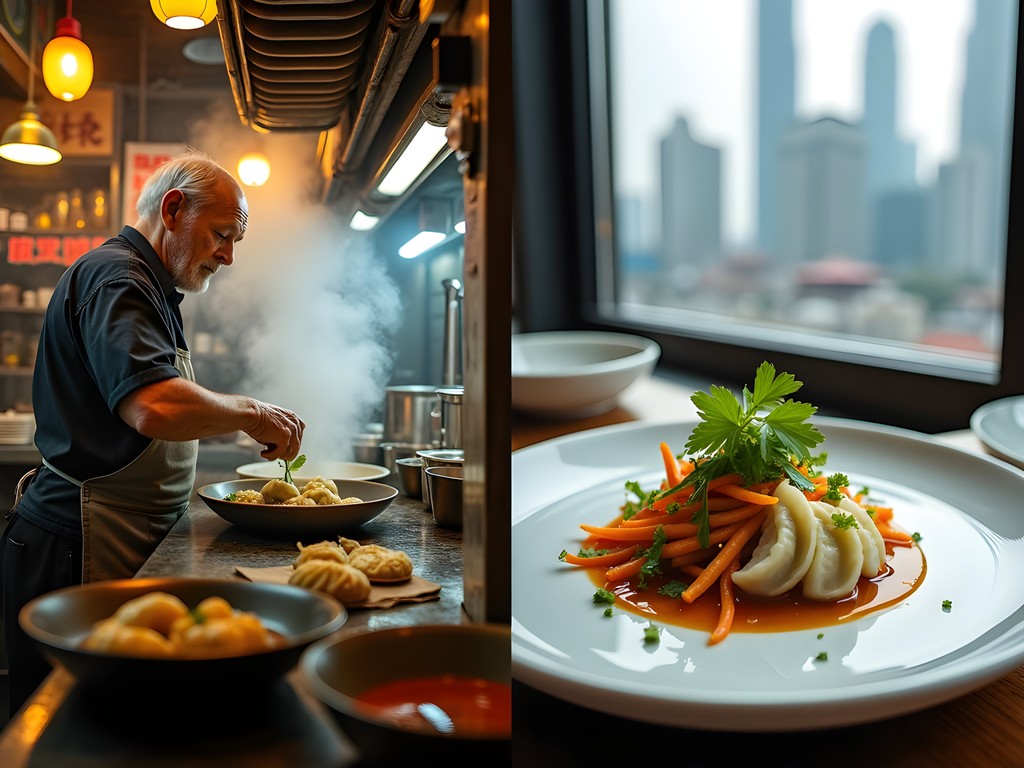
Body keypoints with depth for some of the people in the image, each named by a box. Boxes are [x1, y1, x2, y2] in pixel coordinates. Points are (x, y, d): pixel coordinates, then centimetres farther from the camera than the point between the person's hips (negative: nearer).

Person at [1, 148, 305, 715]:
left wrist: (252, 426, 14)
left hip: (123, 545, 10)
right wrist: (249, 414, -16)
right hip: (80, 553, -10)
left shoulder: (145, 285, 20)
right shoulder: (115, 276, -14)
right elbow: (154, 406, -32)